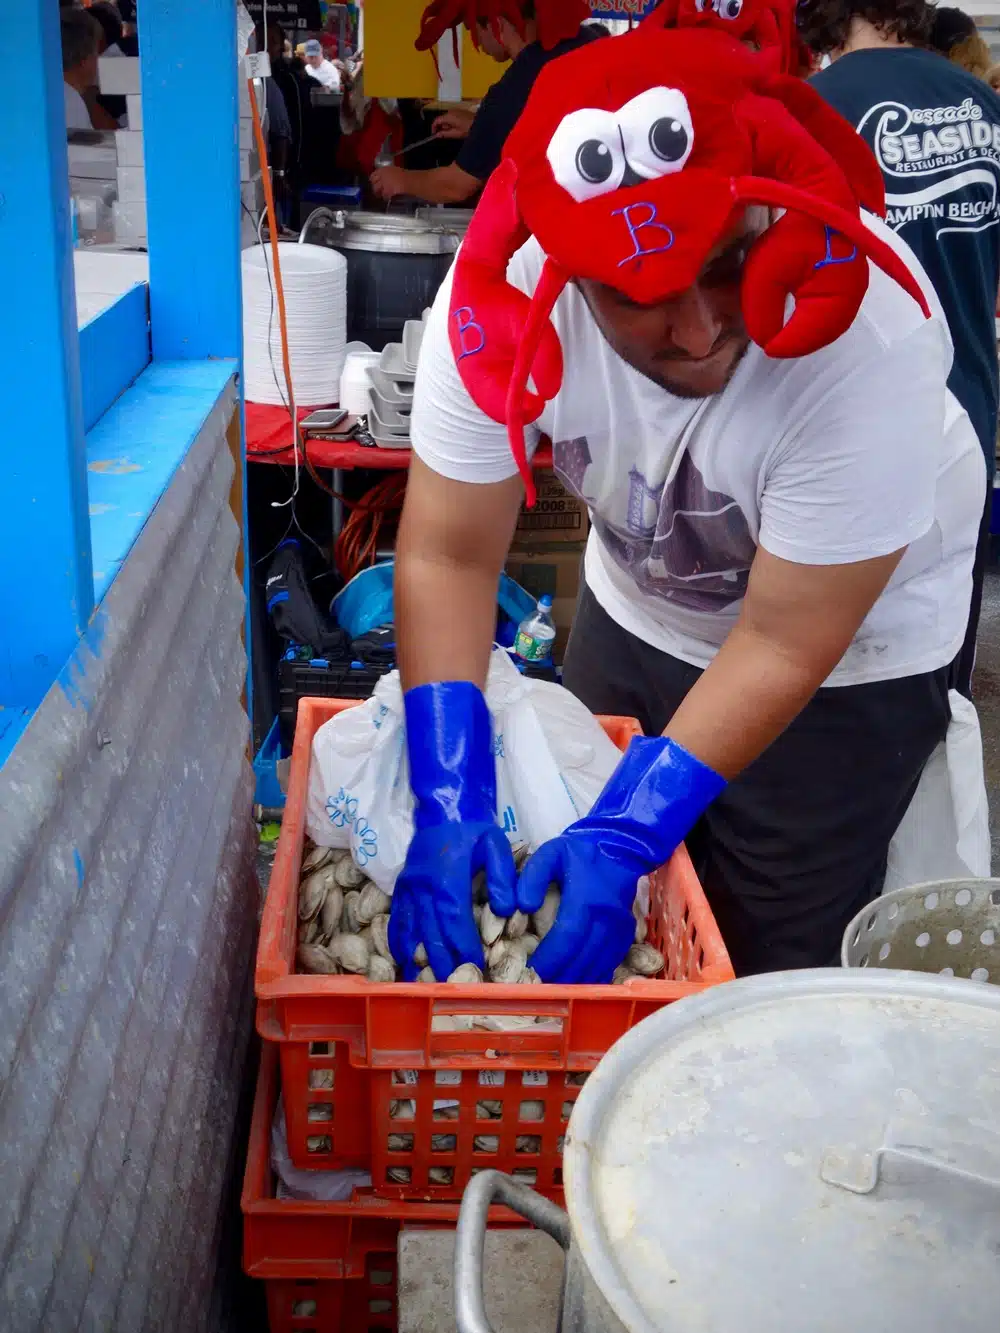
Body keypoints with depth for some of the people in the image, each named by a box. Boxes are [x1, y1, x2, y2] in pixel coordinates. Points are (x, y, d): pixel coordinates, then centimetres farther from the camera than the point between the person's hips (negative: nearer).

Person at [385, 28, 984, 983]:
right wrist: (449, 806, -31)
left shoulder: (866, 340, -36)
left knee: (774, 960, 3)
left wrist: (624, 838, -31)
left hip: (850, 633, -3)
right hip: (635, 607, 4)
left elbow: (784, 648, -28)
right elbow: (446, 557, -23)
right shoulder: (500, 297, -29)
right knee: (603, 944, 18)